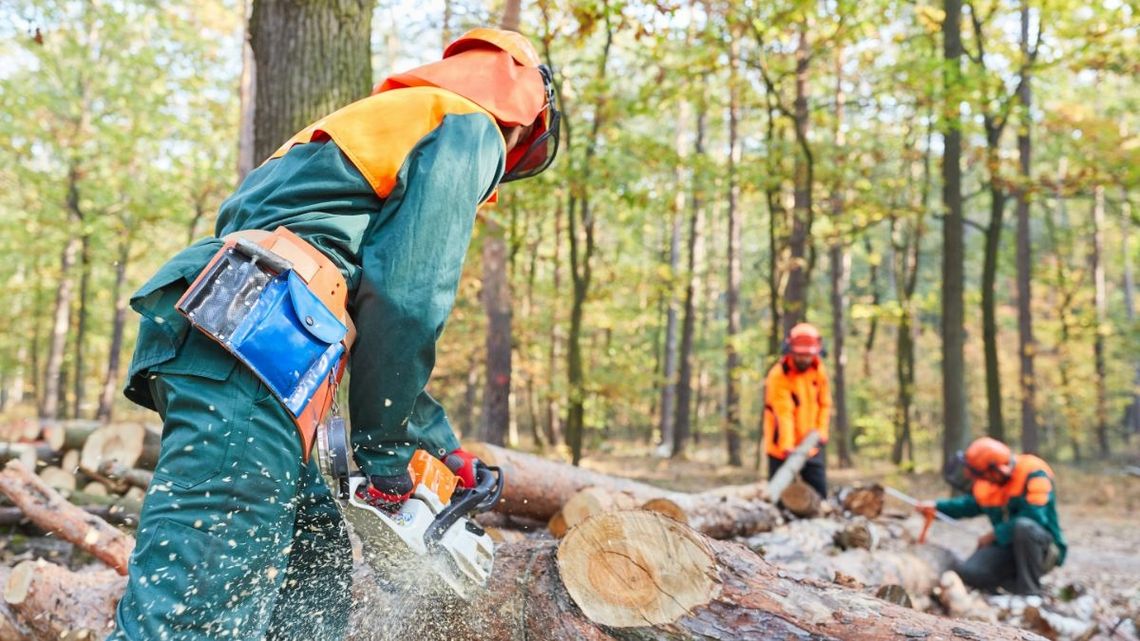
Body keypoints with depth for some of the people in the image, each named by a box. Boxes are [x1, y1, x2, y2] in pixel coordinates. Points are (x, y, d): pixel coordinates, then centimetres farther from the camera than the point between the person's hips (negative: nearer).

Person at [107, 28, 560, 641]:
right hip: (250, 339, -10)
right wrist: (385, 449, 3)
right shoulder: (469, 127, 8)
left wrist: (441, 441, 37)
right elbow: (407, 296, -7)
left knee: (317, 560, 16)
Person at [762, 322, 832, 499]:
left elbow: (825, 404, 5)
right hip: (783, 449, -5)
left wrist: (821, 432, -10)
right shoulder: (778, 375, -18)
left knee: (819, 494, 7)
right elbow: (784, 413, -26)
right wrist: (787, 445, -35)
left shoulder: (819, 370, 1)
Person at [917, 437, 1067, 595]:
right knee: (966, 571, -19)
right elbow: (971, 504, 20)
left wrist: (994, 535, -21)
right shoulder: (985, 483, 0)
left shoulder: (1034, 475, -20)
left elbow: (1034, 517, -30)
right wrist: (937, 506, 6)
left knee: (1024, 526, -40)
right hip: (1007, 547, 5)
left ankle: (1030, 589, -22)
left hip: (1044, 549, -5)